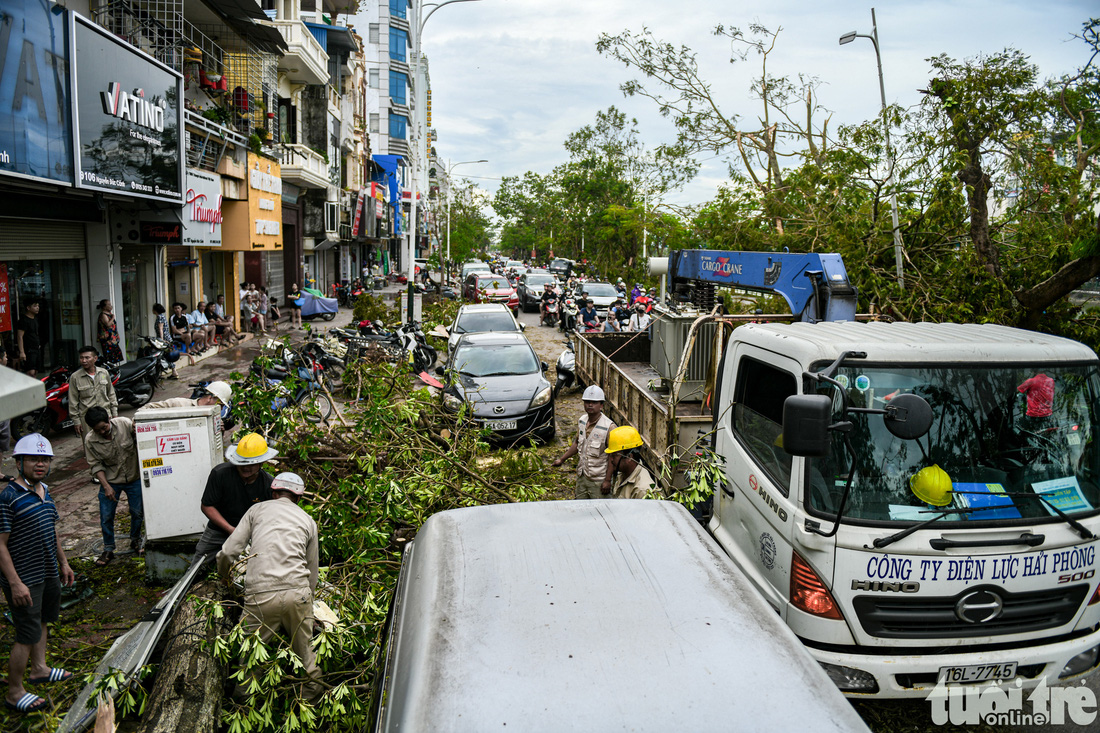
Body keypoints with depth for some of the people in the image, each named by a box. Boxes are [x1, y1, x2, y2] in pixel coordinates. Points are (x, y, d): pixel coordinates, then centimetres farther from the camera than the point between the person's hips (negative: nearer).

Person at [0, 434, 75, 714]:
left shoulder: (44, 491, 6)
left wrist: (63, 562, 19)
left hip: (48, 573, 9)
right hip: (25, 580, -9)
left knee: (42, 621, 23)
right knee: (27, 635, -1)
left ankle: (39, 669, 42)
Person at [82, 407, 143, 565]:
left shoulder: (125, 424, -19)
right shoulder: (90, 440, -16)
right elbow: (96, 465, -10)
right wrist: (106, 486, -17)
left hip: (134, 477, 0)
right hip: (110, 480, 0)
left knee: (137, 512, 8)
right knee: (106, 516, 1)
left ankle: (135, 541, 32)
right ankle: (108, 550, 19)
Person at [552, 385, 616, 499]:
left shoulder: (609, 427, -19)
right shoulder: (581, 421, 2)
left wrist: (608, 480, -17)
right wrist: (562, 459, 16)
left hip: (599, 480, -6)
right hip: (581, 476, 7)